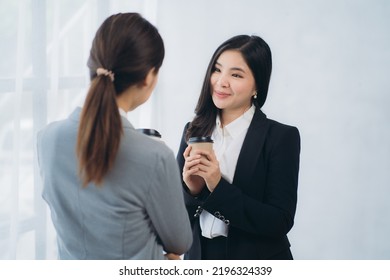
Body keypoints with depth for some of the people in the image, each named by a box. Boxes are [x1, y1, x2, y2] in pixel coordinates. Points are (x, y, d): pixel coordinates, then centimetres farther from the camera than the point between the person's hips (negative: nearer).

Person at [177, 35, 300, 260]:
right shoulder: (194, 131, -1)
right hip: (199, 258, 3)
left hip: (257, 260, -3)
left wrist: (219, 187, -24)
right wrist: (191, 190, -18)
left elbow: (280, 223, -18)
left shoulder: (282, 137, -12)